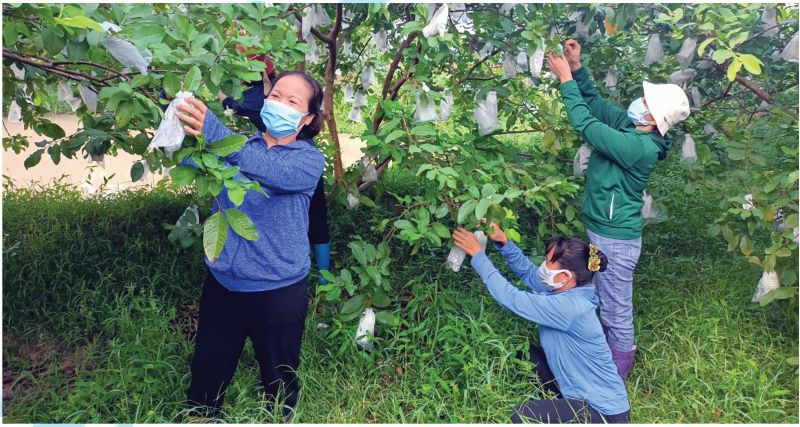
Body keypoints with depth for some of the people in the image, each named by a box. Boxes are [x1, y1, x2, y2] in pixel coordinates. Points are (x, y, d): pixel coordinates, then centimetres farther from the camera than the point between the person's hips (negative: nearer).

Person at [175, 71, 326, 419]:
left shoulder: (309, 159, -8)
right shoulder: (239, 144, 5)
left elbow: (273, 172, -29)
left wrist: (215, 131, -41)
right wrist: (179, 124, -23)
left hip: (278, 289, -3)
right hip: (222, 281, 3)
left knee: (278, 381, 17)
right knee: (207, 374, 19)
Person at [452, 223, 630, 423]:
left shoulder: (569, 306, -31)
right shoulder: (564, 289, -4)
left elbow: (510, 298, -30)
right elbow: (527, 271, 7)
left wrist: (477, 254, -23)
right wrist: (503, 242, -9)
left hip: (605, 411, -9)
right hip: (584, 393, 9)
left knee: (522, 416, -19)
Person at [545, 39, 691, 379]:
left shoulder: (639, 147, -27)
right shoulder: (628, 125, -1)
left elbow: (586, 125, -26)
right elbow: (595, 103, 9)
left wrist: (566, 80, -18)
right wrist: (577, 68, -4)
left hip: (615, 239, -10)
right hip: (603, 232, 10)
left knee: (616, 310, 8)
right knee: (608, 303, 26)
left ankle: (617, 374, 27)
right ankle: (615, 353, 47)